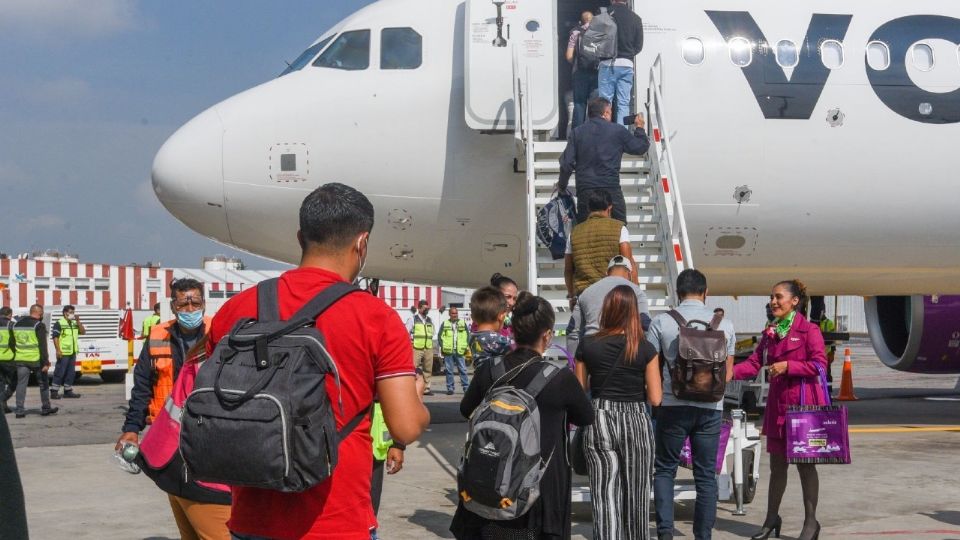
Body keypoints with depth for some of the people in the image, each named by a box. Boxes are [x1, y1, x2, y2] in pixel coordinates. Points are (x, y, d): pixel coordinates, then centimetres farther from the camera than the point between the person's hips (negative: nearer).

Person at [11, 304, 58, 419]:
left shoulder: (17, 324, 11)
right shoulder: (39, 325, -10)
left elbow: (12, 343, 15)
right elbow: (42, 345, -16)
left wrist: (14, 359, 22)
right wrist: (45, 362, -16)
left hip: (21, 359, 5)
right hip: (36, 359, -5)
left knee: (21, 384, 4)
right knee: (43, 383, 10)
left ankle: (19, 410, -3)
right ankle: (45, 408, 16)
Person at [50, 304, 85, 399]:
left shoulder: (74, 323, 15)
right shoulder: (59, 323, -8)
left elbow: (83, 332, 10)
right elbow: (55, 337, -12)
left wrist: (78, 321, -1)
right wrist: (58, 350, -19)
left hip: (72, 352, 8)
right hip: (63, 353, -8)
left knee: (71, 373, 11)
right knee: (60, 372, -7)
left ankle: (68, 391, 18)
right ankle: (54, 391, -3)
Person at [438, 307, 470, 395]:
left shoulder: (463, 324, 10)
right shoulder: (444, 324, 7)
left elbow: (467, 335, 11)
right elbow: (440, 336, 6)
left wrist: (466, 346, 0)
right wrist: (442, 346, -5)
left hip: (460, 351, 0)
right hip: (448, 351, 0)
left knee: (463, 370, -2)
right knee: (449, 371, 1)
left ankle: (466, 387, 1)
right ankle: (450, 388, 6)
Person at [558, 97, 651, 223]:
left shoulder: (577, 133, 7)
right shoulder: (617, 132, 2)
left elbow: (567, 163, 2)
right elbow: (641, 147, 12)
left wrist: (562, 184, 17)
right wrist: (639, 128, 30)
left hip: (584, 191, 2)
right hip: (611, 190, -2)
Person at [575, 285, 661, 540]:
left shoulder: (588, 346, -3)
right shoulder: (645, 349, -6)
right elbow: (655, 399, -6)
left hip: (599, 422, 1)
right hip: (635, 422, -1)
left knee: (605, 496, 2)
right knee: (636, 495, 12)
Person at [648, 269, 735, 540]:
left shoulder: (662, 322, -5)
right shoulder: (724, 324, 2)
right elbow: (728, 373, 9)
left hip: (673, 405, -1)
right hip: (710, 408, 2)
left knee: (665, 470, 11)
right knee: (706, 475, 10)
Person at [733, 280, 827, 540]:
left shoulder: (808, 330, -7)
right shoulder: (770, 333, 13)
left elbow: (819, 364, -14)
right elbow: (754, 362, 7)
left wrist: (787, 366, -21)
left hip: (803, 404, -6)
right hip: (777, 404, 6)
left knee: (805, 463, 1)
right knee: (776, 464, 12)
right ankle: (772, 519, 23)